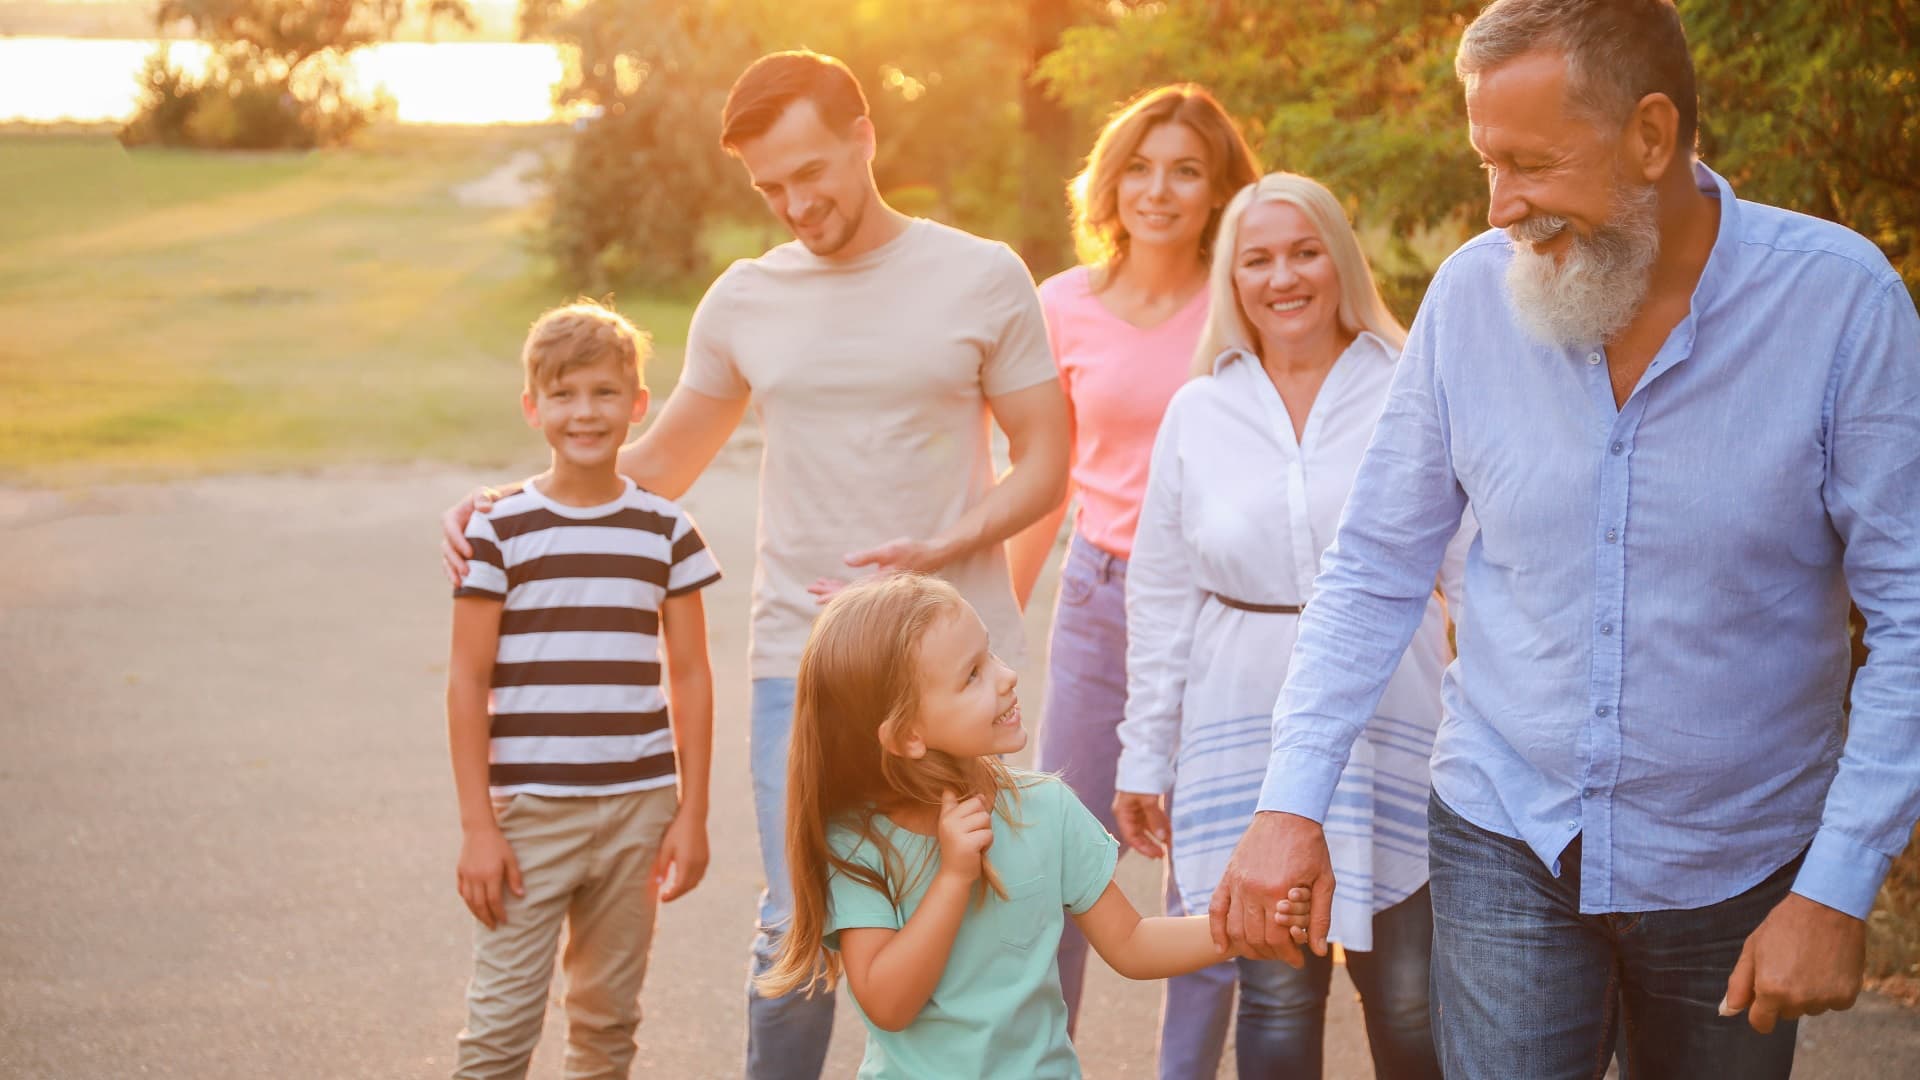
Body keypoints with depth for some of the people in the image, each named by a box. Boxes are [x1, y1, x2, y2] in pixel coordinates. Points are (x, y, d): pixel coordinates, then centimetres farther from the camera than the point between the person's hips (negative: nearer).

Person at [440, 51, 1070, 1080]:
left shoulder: (983, 278, 0)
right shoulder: (744, 300, 8)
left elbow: (1045, 460, 2)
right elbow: (658, 466, 18)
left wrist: (938, 552, -14)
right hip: (802, 658, 1)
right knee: (797, 932, -2)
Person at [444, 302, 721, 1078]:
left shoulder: (666, 531, 5)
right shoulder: (498, 529, -3)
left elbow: (690, 678, 8)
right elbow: (468, 681, -3)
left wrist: (692, 812, 4)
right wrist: (476, 825, -6)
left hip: (637, 810, 3)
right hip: (530, 809, -2)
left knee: (609, 1015, 13)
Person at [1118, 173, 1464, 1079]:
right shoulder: (1198, 414, 7)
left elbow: (1478, 576, 0)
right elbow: (1160, 603, 11)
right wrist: (1143, 759, 11)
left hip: (1390, 732, -2)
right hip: (1246, 742, 2)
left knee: (1408, 1000, 3)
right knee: (1276, 996, 6)